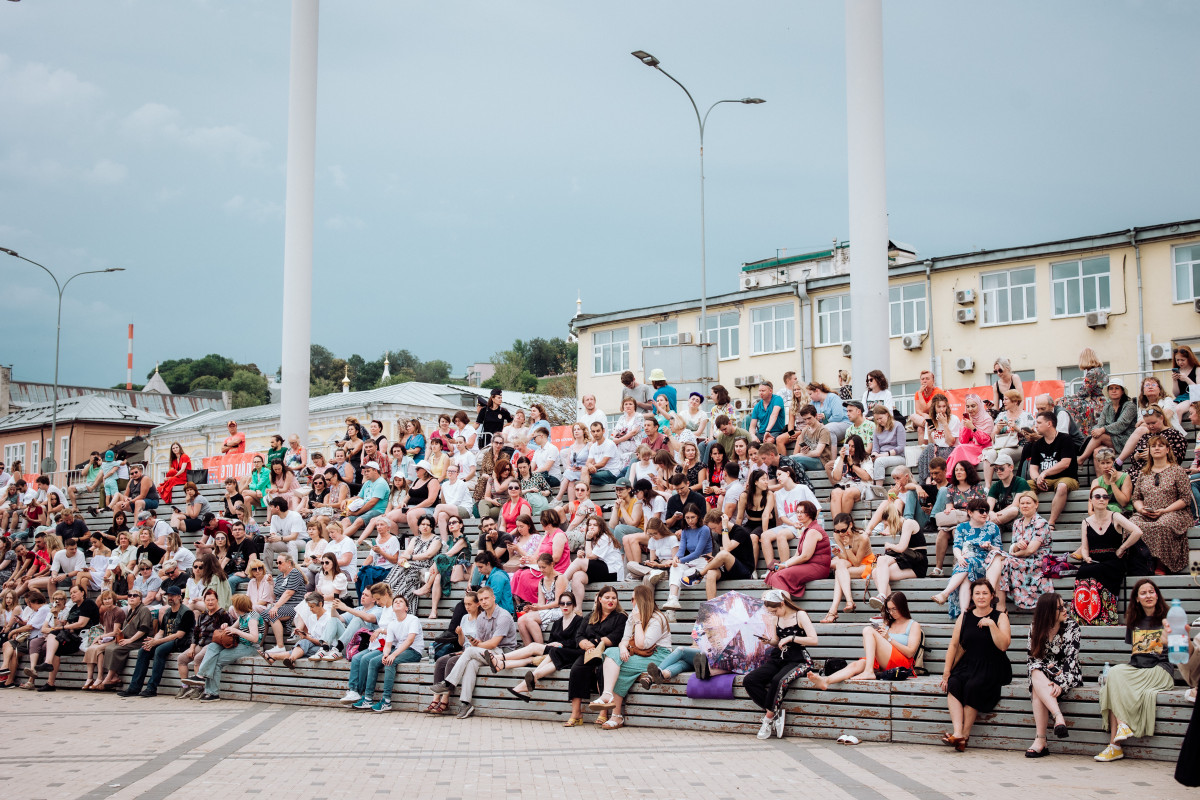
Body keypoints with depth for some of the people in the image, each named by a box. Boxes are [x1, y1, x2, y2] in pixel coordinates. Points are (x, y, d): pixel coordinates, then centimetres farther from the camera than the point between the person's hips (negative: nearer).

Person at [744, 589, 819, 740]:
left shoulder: (800, 615, -3)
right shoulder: (776, 619, 15)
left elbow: (813, 640, -11)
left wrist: (791, 638, -15)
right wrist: (769, 640, 3)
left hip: (798, 660, -6)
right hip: (778, 659, 6)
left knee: (779, 680, -38)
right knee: (749, 681, -18)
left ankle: (769, 717, -20)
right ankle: (777, 713, -14)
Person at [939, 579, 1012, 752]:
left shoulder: (1000, 617, 4)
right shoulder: (965, 617, 13)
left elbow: (1003, 645, -10)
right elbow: (954, 645, 10)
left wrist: (991, 624, -17)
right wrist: (947, 672, 2)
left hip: (992, 668, -3)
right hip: (968, 665, 3)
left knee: (973, 686, -31)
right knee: (953, 684, -27)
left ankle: (965, 734, -21)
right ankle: (957, 732, -36)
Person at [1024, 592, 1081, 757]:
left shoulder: (1071, 627, -7)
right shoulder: (1035, 629, 0)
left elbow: (1071, 659, -14)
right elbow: (1033, 658, -1)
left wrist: (1061, 684, -27)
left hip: (1067, 674, -3)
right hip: (1042, 673, 3)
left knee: (1038, 690, -31)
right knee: (1037, 678, -35)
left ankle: (1040, 741, -38)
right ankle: (1058, 717, -45)